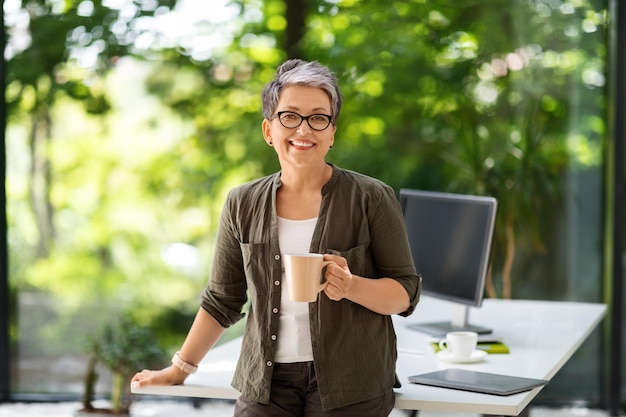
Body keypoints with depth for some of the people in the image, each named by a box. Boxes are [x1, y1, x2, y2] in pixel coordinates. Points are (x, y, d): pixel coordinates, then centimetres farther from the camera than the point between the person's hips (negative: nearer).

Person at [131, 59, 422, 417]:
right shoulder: (244, 205, 6)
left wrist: (351, 287, -21)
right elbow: (222, 302, 14)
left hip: (351, 388, -2)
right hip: (267, 382, 3)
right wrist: (180, 369, 16)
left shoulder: (372, 199, -4)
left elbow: (406, 293, -2)